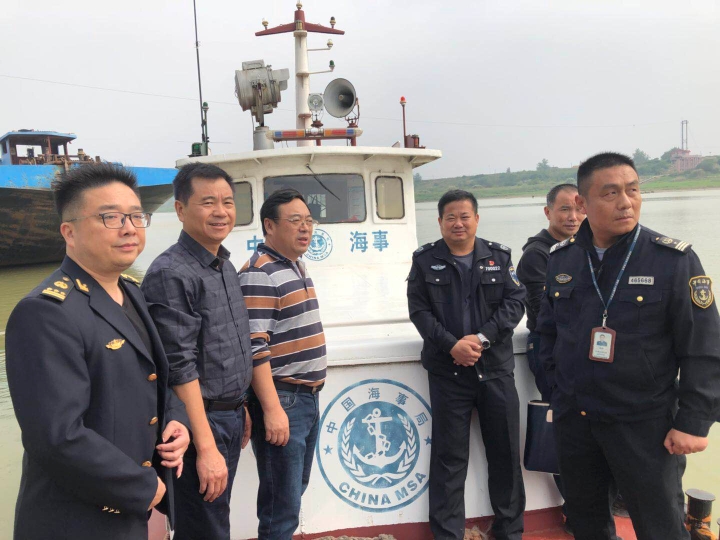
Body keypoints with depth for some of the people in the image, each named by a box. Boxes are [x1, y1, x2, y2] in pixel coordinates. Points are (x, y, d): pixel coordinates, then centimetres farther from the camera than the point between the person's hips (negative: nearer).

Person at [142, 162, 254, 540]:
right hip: (199, 421, -8)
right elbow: (180, 368, -21)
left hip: (229, 416, 8)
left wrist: (240, 410, 16)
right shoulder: (171, 273, -18)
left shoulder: (225, 265, 8)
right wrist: (206, 448, -21)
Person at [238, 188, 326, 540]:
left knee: (296, 489, 21)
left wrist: (312, 392, 18)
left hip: (308, 396, 9)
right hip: (282, 399, -9)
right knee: (282, 503, 2)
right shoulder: (259, 274, -16)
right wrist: (272, 409, -22)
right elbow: (255, 348, -21)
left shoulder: (297, 267, 12)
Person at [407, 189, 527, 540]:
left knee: (505, 451, 11)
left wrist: (482, 337, -15)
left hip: (496, 367, 2)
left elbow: (515, 303, -1)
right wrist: (451, 344, -16)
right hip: (447, 370, -2)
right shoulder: (425, 260, 2)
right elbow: (419, 310, -3)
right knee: (449, 457, 5)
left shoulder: (499, 256, 5)